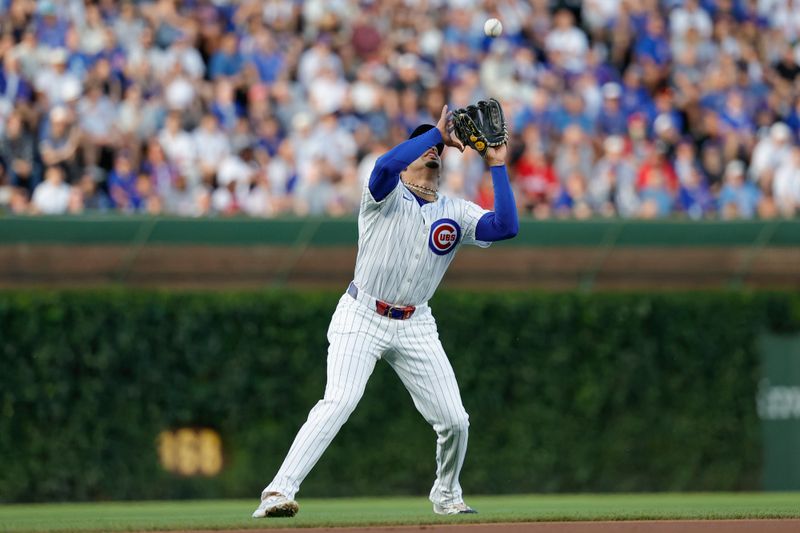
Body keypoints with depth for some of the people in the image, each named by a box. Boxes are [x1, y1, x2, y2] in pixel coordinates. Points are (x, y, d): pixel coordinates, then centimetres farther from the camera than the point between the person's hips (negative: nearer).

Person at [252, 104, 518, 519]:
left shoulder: (456, 213, 8)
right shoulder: (385, 194, -3)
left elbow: (507, 227, -9)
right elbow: (386, 164, -27)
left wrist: (497, 166, -8)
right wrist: (438, 132, -19)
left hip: (415, 327, 4)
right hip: (361, 318, -4)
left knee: (454, 419, -2)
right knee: (340, 400, -24)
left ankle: (446, 495, 27)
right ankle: (279, 491, -27)